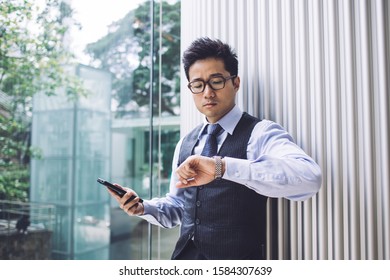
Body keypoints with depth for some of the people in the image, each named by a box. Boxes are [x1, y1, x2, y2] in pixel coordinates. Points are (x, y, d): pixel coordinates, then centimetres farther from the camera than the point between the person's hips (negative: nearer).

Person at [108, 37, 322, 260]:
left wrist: (223, 166, -34)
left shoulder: (261, 133, -9)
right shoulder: (185, 144, 9)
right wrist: (143, 208, 0)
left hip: (236, 259, -4)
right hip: (184, 257, 4)